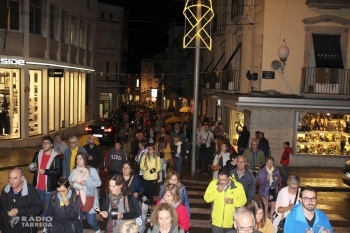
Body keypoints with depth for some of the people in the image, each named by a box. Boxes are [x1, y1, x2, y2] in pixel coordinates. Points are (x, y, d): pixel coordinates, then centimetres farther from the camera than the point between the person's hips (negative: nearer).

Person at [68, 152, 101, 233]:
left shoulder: (92, 170, -2)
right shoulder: (74, 171, 12)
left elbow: (98, 182, -10)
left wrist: (86, 182, -19)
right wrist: (71, 183, -13)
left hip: (88, 199, -4)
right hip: (77, 199, 4)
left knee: (90, 220, -1)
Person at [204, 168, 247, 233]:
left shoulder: (238, 186, -11)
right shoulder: (213, 183, -9)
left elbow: (243, 201, -3)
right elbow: (206, 198, -8)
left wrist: (233, 202, -21)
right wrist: (217, 191, -20)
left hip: (231, 223, 0)